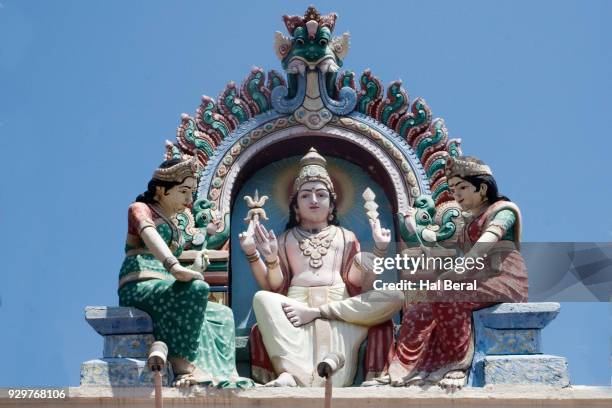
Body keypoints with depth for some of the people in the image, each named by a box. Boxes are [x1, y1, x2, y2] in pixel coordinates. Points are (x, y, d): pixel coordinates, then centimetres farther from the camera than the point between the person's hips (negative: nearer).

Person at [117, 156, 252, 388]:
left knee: (222, 314, 3)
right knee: (196, 289, -32)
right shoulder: (140, 209, 5)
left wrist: (194, 270, 7)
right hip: (139, 287, -9)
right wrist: (175, 268, -38)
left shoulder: (172, 225, 31)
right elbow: (149, 235, -20)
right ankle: (183, 365, -37)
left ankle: (222, 373, -18)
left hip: (163, 288, 9)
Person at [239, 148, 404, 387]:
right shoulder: (286, 240, 22)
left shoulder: (345, 237, 22)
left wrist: (378, 251, -6)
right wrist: (254, 256, -8)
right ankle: (291, 372, -46)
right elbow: (275, 286, 8)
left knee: (394, 297, -26)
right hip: (295, 306, -1)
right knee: (262, 299, -34)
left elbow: (359, 281, 8)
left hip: (342, 309, 1)